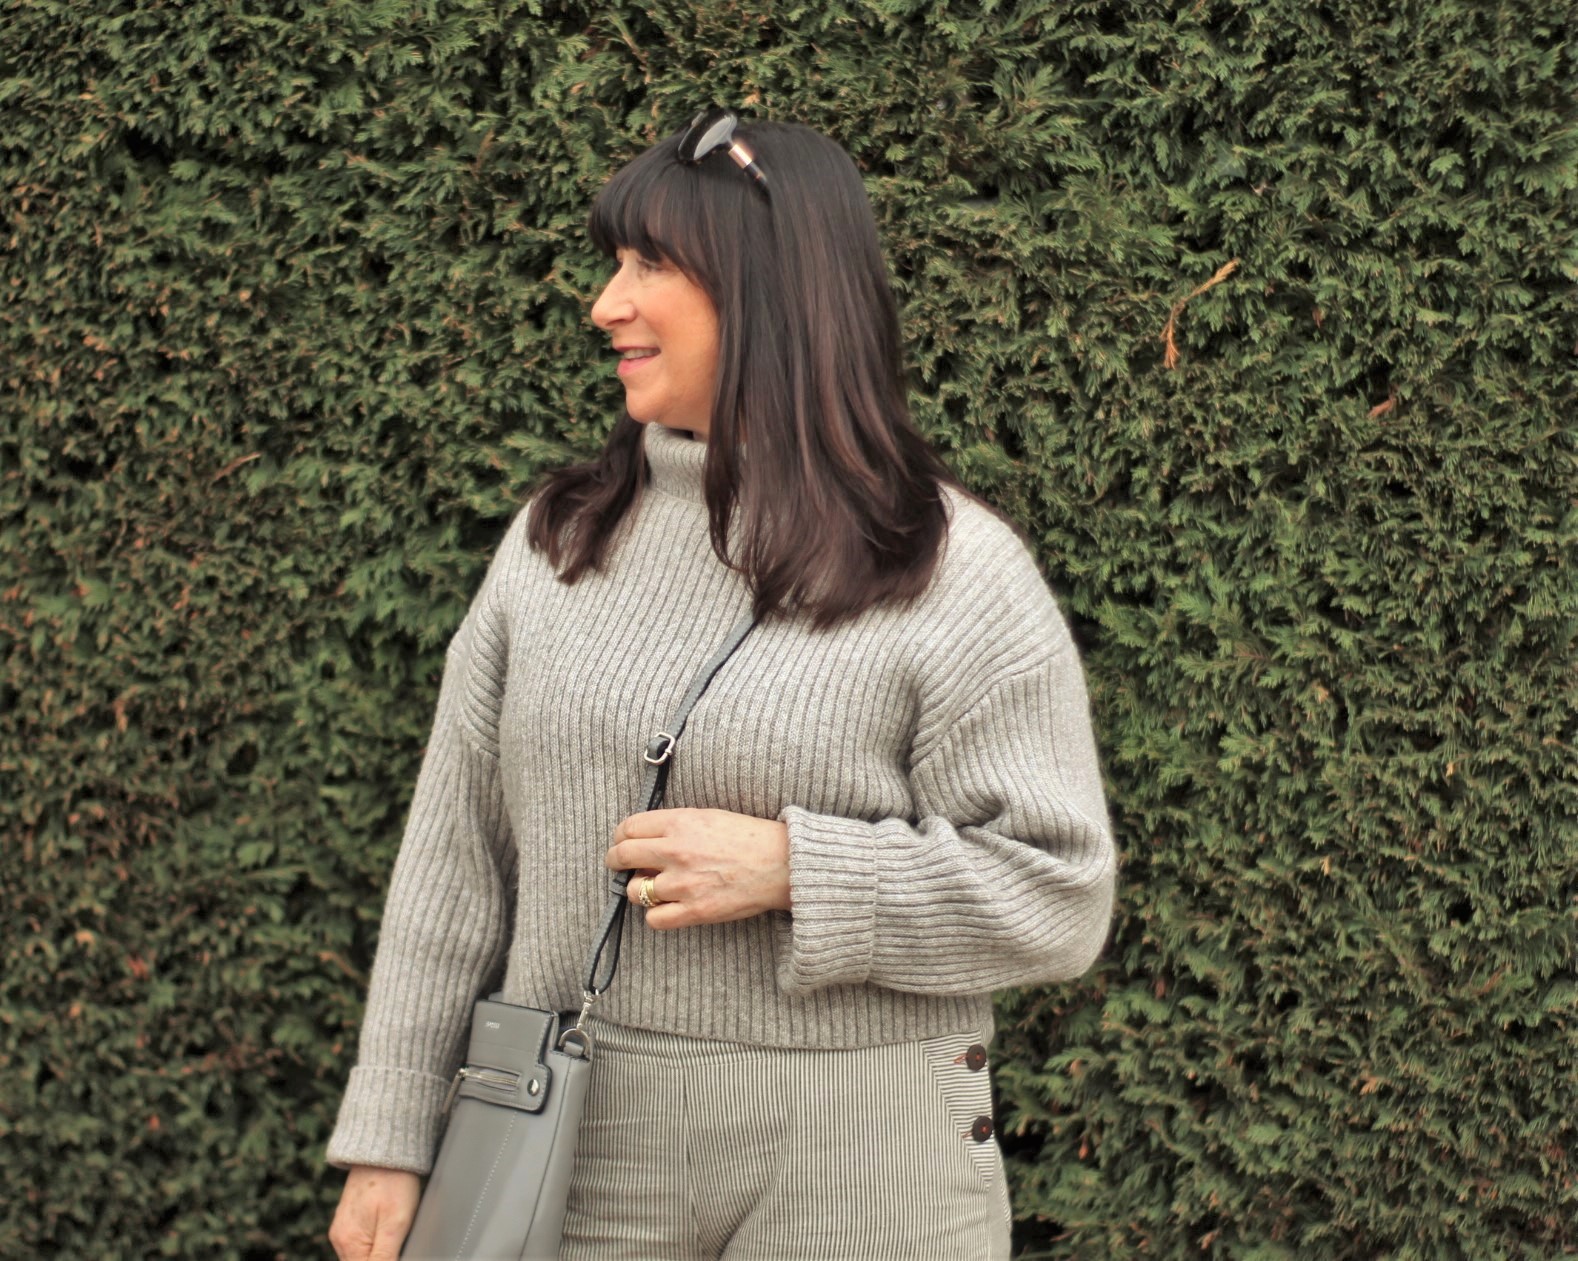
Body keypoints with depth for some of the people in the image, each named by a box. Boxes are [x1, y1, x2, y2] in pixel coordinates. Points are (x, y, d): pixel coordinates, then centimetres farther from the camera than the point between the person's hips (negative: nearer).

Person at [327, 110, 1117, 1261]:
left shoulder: (954, 576, -7)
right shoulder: (556, 545, 7)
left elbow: (1057, 898, -9)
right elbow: (459, 859, 8)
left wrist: (790, 866, -19)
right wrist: (390, 1142, 5)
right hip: (575, 1157, 4)